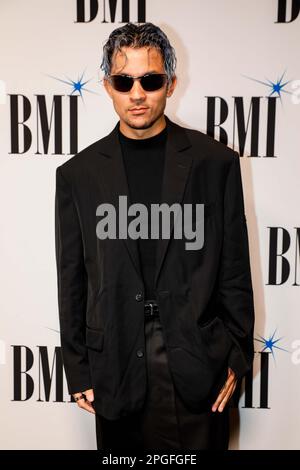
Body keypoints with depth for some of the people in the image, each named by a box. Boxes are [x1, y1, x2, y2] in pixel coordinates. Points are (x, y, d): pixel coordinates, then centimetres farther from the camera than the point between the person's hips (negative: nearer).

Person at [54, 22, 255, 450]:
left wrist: (237, 357, 2)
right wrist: (78, 371, 4)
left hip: (198, 364, 0)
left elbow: (235, 268, 1)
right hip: (116, 365, 1)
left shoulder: (216, 162, -2)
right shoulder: (77, 174, 1)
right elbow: (72, 281, 3)